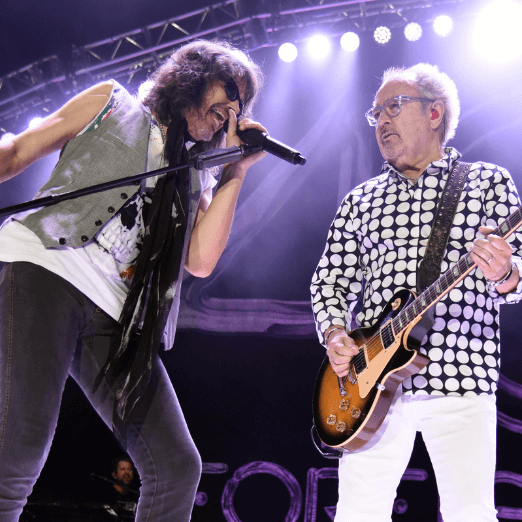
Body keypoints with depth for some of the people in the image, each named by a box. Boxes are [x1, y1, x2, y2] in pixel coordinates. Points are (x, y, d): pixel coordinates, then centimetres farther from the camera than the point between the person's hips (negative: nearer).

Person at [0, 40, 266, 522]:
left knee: (178, 467, -5)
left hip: (117, 320, 5)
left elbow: (200, 261, 8)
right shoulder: (112, 103, 18)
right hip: (44, 269, -4)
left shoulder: (198, 176, 25)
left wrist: (237, 171, 9)